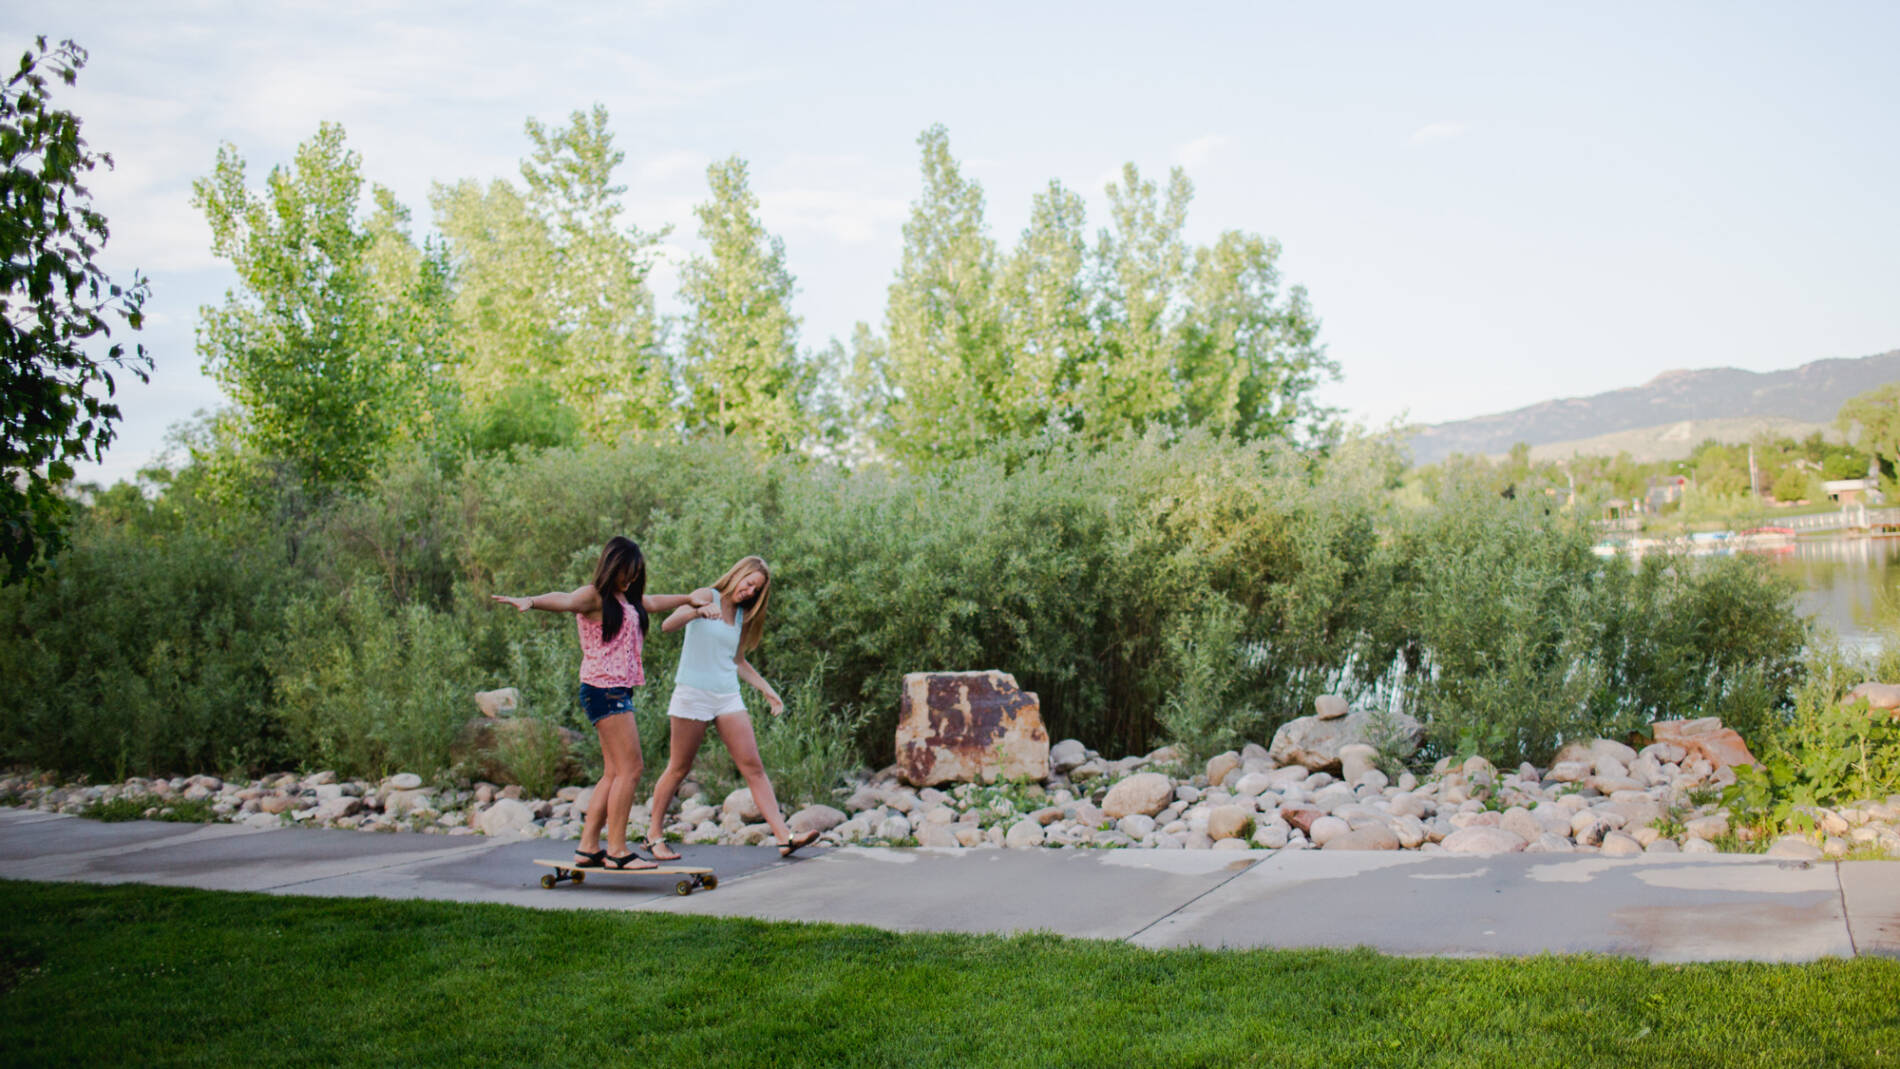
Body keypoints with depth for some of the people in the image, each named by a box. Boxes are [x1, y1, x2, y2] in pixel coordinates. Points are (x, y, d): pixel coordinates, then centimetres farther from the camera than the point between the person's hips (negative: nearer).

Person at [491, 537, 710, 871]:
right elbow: (564, 600, -28)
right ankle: (617, 850, -6)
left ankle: (588, 847, 11)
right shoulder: (594, 596, -7)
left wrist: (689, 598, 49)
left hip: (619, 691, 9)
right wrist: (530, 601, -47)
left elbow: (654, 602, 38)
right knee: (629, 769, -10)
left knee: (614, 773, 8)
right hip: (603, 689, -9)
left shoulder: (627, 599, 19)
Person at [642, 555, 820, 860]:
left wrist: (766, 689, 19)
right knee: (679, 768, 2)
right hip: (693, 694, -5)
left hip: (729, 697, 5)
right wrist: (697, 611, -34)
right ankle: (653, 835, 17)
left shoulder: (742, 616, 15)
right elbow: (668, 625, -17)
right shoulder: (706, 597, -2)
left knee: (753, 766, -3)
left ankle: (784, 837, -9)